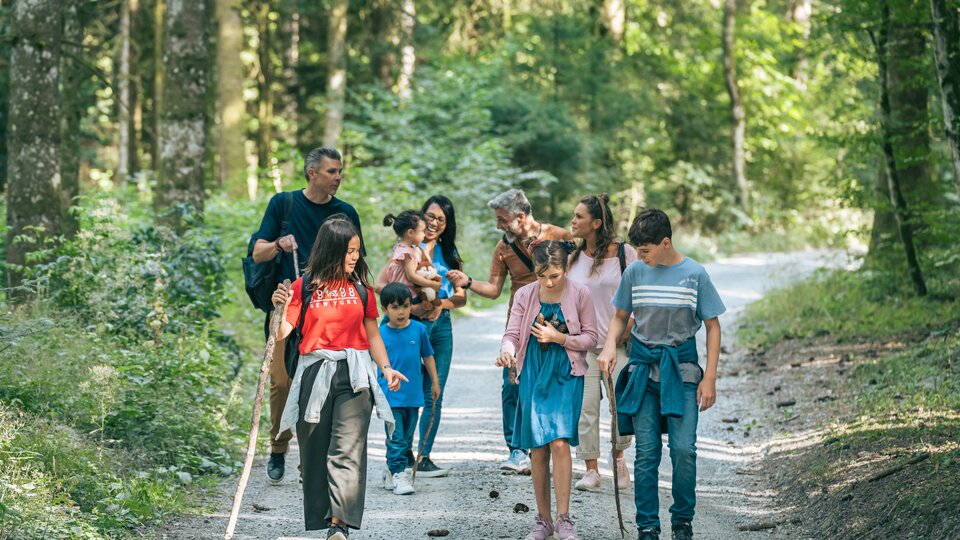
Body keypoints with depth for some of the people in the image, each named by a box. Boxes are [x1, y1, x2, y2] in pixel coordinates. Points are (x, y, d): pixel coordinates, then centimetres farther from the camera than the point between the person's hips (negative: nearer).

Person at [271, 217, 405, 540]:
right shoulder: (305, 286, 1)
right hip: (315, 374, 0)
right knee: (315, 450, 4)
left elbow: (372, 334, 14)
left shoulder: (361, 288, 10)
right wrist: (280, 308, -22)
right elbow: (282, 333, -3)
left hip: (353, 373, 0)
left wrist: (386, 368, 0)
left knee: (347, 448, -12)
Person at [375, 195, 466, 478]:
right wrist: (411, 307, -20)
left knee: (434, 396, 3)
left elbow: (461, 297, 12)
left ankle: (424, 458, 9)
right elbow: (380, 284, -11)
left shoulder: (449, 253, 14)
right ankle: (403, 453, 9)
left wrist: (442, 303, -9)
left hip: (441, 325, 5)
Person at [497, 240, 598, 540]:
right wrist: (507, 352, -22)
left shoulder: (580, 294, -3)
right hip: (533, 375, 2)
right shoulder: (525, 295, 2)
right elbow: (512, 334, 0)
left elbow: (591, 338, 0)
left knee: (559, 442, -16)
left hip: (566, 375, -2)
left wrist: (559, 338, -14)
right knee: (537, 448, 3)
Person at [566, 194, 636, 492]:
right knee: (585, 407, -2)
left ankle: (618, 457, 18)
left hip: (616, 344, -3)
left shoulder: (625, 253, -3)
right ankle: (591, 470, 6)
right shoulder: (572, 257, 7)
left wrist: (631, 325, -6)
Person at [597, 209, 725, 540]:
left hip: (681, 369, -2)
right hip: (643, 369, 2)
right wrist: (609, 347, -5)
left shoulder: (694, 274, -4)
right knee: (646, 453, 0)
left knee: (684, 448, -10)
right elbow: (620, 317, 16)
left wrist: (709, 378, -2)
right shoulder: (635, 273, 3)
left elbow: (712, 327, 3)